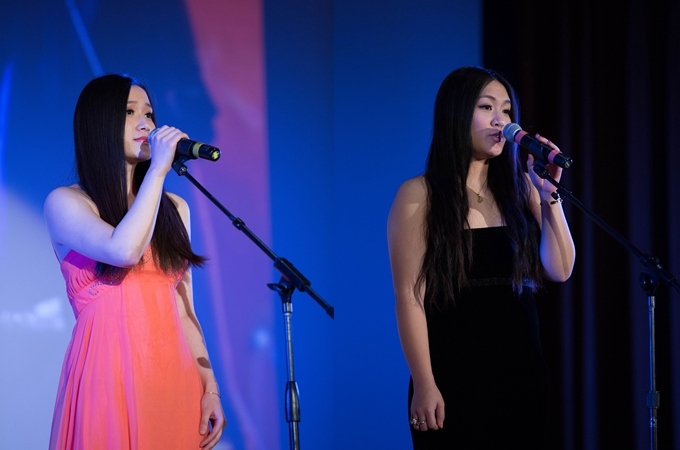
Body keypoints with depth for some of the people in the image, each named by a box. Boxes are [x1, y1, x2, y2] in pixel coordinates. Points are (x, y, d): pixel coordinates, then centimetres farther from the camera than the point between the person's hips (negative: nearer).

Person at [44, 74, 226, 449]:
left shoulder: (173, 208, 16)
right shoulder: (65, 203, 0)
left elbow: (183, 309, 14)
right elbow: (124, 250, -20)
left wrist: (209, 387, 5)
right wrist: (157, 169, -11)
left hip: (175, 377, 5)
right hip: (109, 376, -5)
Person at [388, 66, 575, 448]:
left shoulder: (519, 189, 8)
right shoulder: (420, 195, -4)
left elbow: (560, 271, 1)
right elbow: (410, 297, -8)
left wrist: (550, 195, -9)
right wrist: (424, 385, -12)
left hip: (522, 372, 4)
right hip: (454, 376, -4)